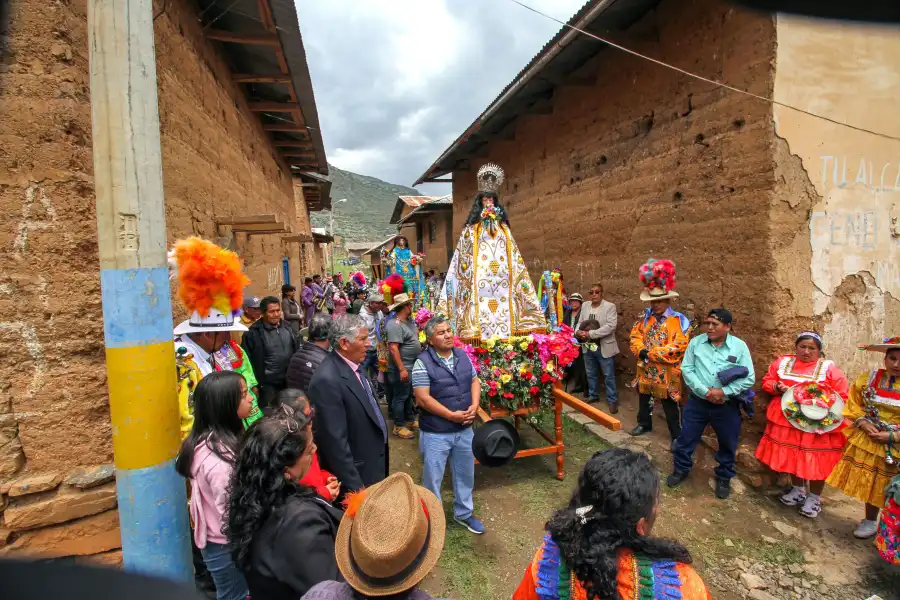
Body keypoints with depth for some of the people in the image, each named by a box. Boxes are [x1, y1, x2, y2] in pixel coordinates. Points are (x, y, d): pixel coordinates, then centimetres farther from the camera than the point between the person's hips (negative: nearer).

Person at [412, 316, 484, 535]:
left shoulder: (463, 356, 2)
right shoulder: (423, 362, -17)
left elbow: (474, 381, 9)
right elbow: (423, 398, -20)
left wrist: (474, 406, -9)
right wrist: (452, 415, -20)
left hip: (464, 429, 6)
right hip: (435, 432, -5)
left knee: (465, 474, 20)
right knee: (432, 477, 9)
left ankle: (464, 513, 42)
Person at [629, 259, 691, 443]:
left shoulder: (679, 320, -15)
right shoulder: (645, 316, 3)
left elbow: (678, 347, -21)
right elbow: (635, 335, 4)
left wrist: (650, 353, -20)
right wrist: (641, 351, -16)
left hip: (667, 372, -6)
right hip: (645, 369, 6)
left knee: (671, 406, 4)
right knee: (644, 398, 22)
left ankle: (677, 435, 19)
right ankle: (644, 424, 42)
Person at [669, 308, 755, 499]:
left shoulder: (739, 346, -8)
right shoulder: (696, 342, -4)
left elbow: (749, 378, -10)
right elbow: (686, 369, -6)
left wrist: (723, 392, -19)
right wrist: (705, 391, -17)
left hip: (727, 406, -1)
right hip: (697, 401, 1)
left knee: (727, 444, 16)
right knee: (686, 438, 11)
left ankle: (724, 478, 38)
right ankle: (681, 470, 33)